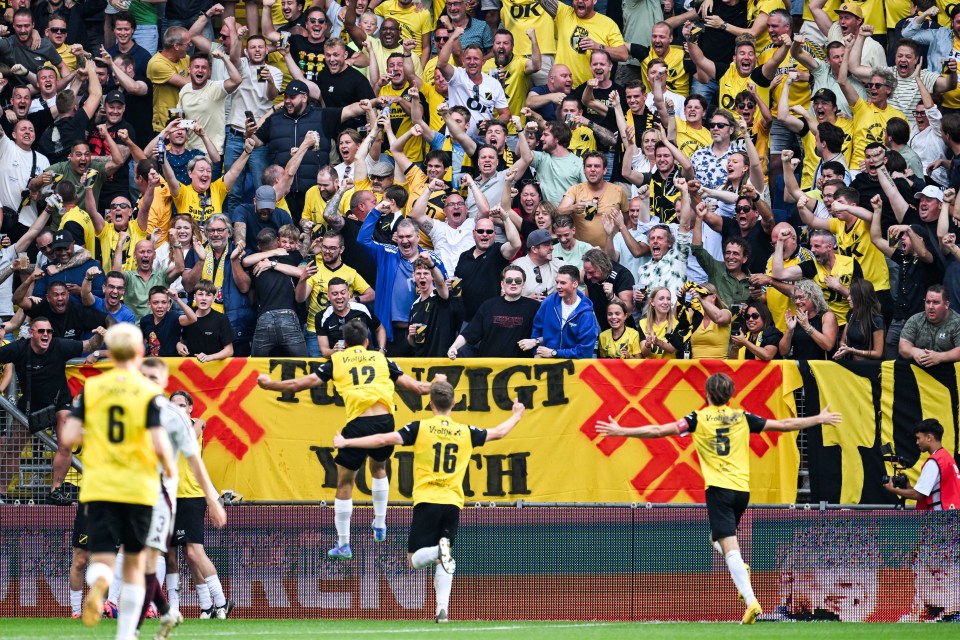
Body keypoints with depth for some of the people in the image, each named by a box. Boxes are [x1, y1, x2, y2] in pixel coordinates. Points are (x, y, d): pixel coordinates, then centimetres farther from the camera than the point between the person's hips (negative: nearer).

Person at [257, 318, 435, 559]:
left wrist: (271, 384, 25)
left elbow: (303, 383, 11)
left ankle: (343, 545, 10)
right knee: (378, 468, 34)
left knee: (344, 484, 10)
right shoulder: (381, 359, 17)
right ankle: (380, 525, 38)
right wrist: (435, 384, 39)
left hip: (358, 423, -3)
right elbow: (413, 386, 19)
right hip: (385, 419, 3)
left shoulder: (337, 361, 13)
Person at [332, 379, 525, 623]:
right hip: (453, 503, 3)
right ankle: (443, 609, -3)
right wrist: (516, 416, 43)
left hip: (426, 502, -3)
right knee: (443, 562, 12)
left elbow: (384, 440, -10)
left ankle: (439, 550, -30)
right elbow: (499, 432, 23)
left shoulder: (421, 428, -2)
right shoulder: (465, 433, 8)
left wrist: (346, 442, -2)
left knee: (416, 559, 2)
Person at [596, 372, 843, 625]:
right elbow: (783, 424, 14)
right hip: (742, 489, 4)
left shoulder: (699, 419, 0)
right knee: (719, 537, 27)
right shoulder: (742, 417, 8)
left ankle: (751, 601, -24)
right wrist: (820, 419, 26)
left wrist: (621, 432, 4)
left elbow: (658, 430, -4)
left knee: (729, 547, -10)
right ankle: (740, 569, 0)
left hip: (718, 488, -4)